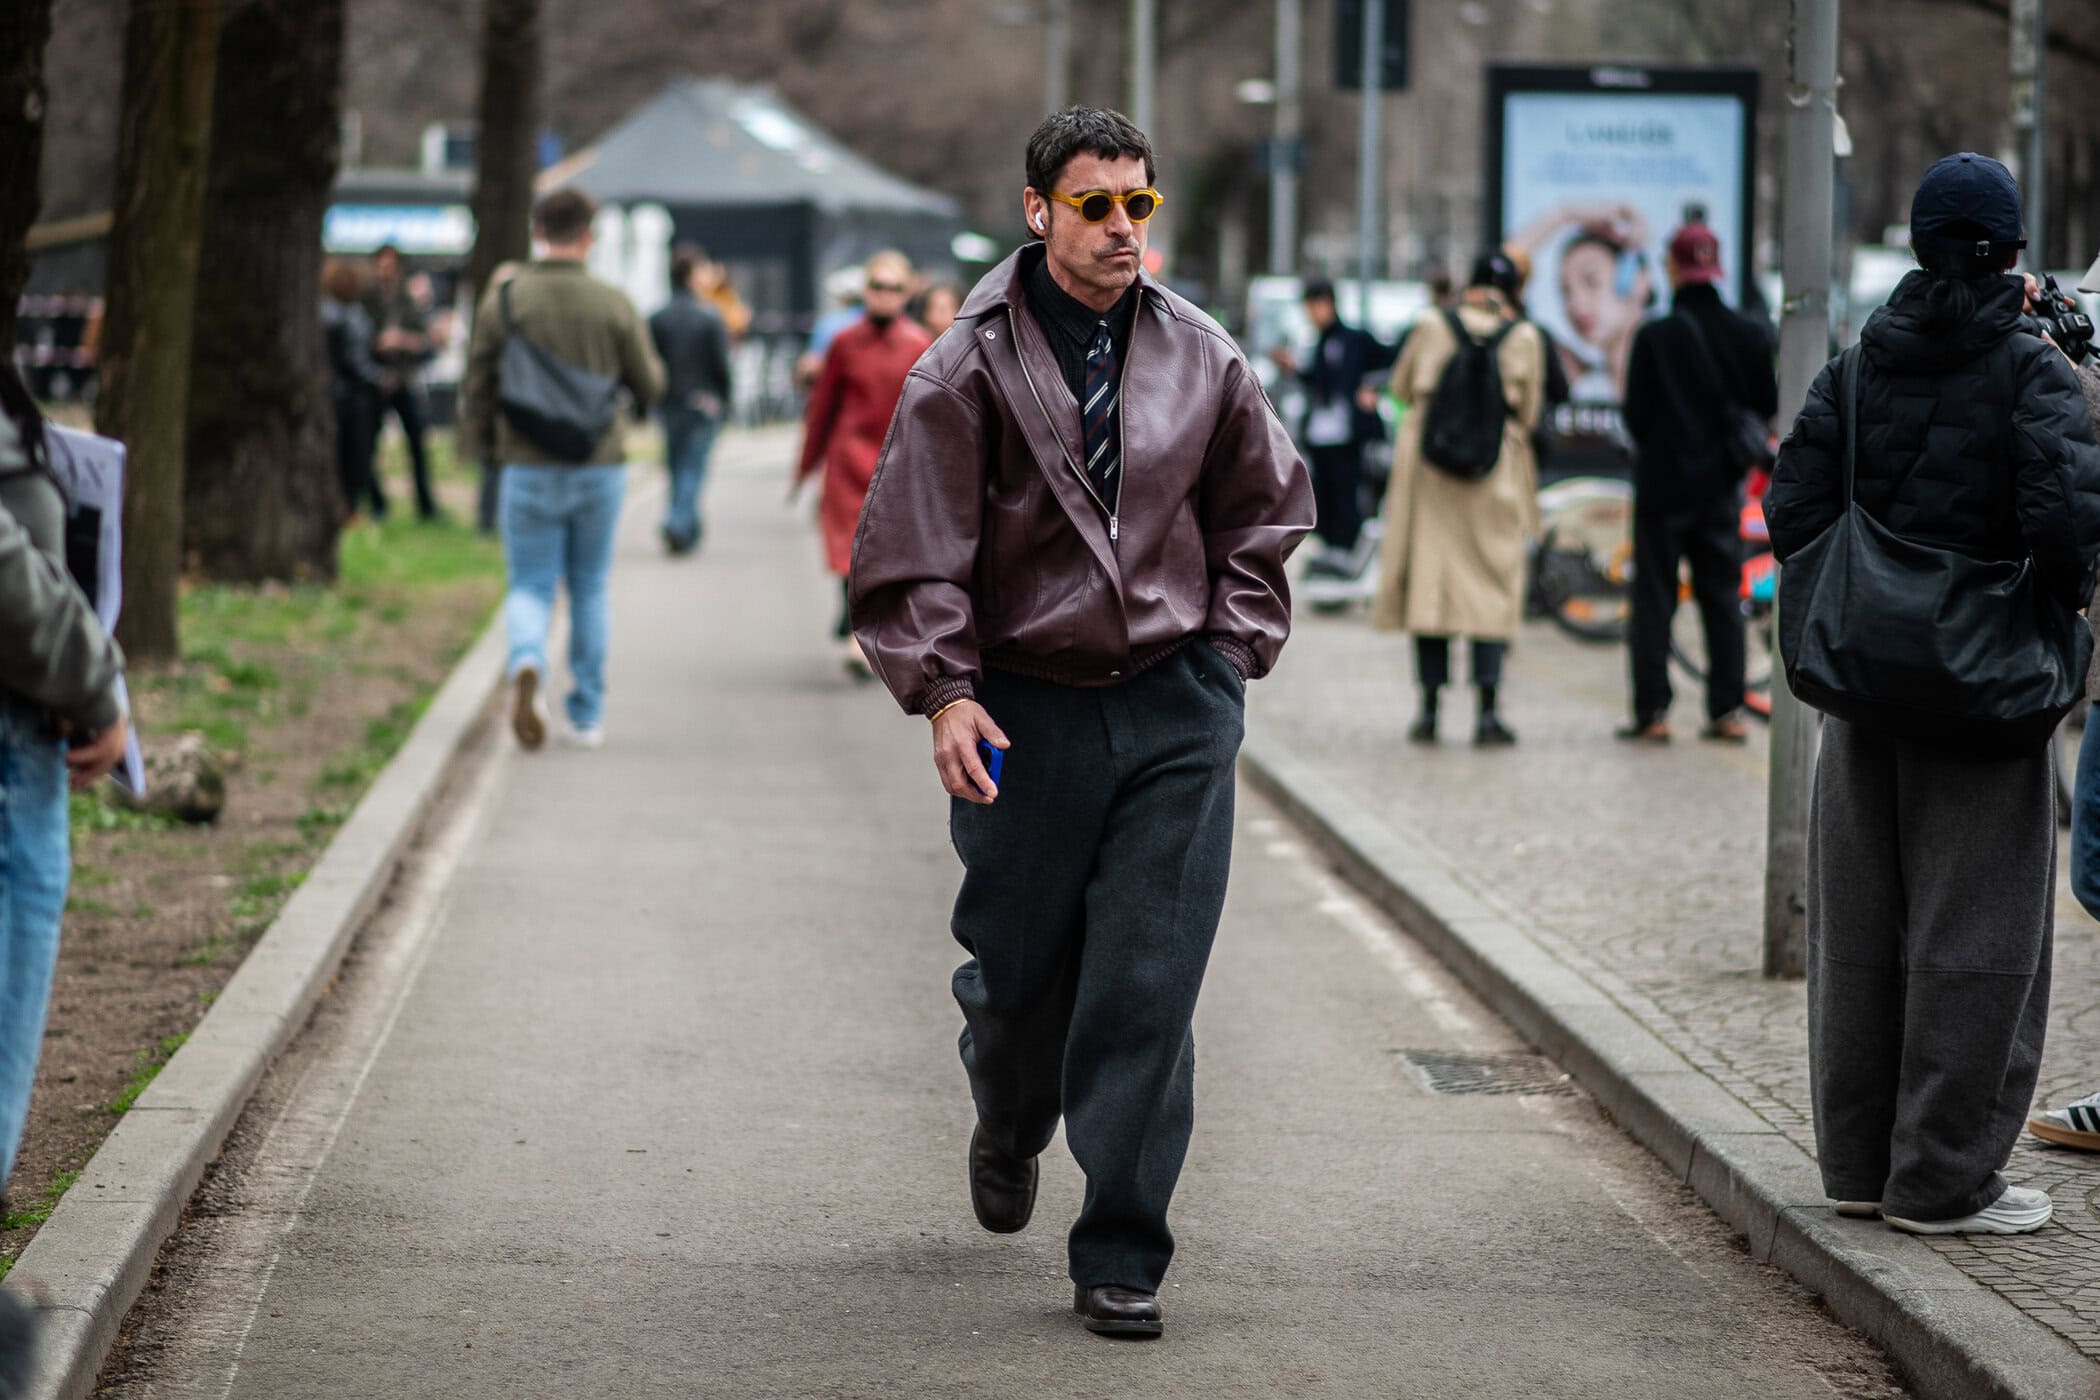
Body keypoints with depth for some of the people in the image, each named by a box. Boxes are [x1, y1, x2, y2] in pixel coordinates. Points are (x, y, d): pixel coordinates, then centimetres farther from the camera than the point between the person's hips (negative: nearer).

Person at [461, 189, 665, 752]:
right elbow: (649, 386, 0)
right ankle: (587, 716, 16)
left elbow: (477, 384, 0)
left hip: (528, 468, 0)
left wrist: (480, 439, 18)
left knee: (530, 586, 7)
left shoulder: (503, 299, -5)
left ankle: (527, 664, -24)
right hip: (599, 467, 0)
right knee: (590, 589, 14)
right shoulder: (613, 304, -6)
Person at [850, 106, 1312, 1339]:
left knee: (1148, 990, -5)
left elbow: (1266, 508, 18)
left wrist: (1234, 644, 9)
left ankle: (1121, 1258, 3)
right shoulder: (970, 370, -5)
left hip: (1177, 709, 1)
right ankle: (1009, 1132, 45)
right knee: (1019, 979, 9)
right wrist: (945, 690, -15)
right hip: (1028, 712, -1)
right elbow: (914, 550, -6)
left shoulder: (1202, 360, 4)